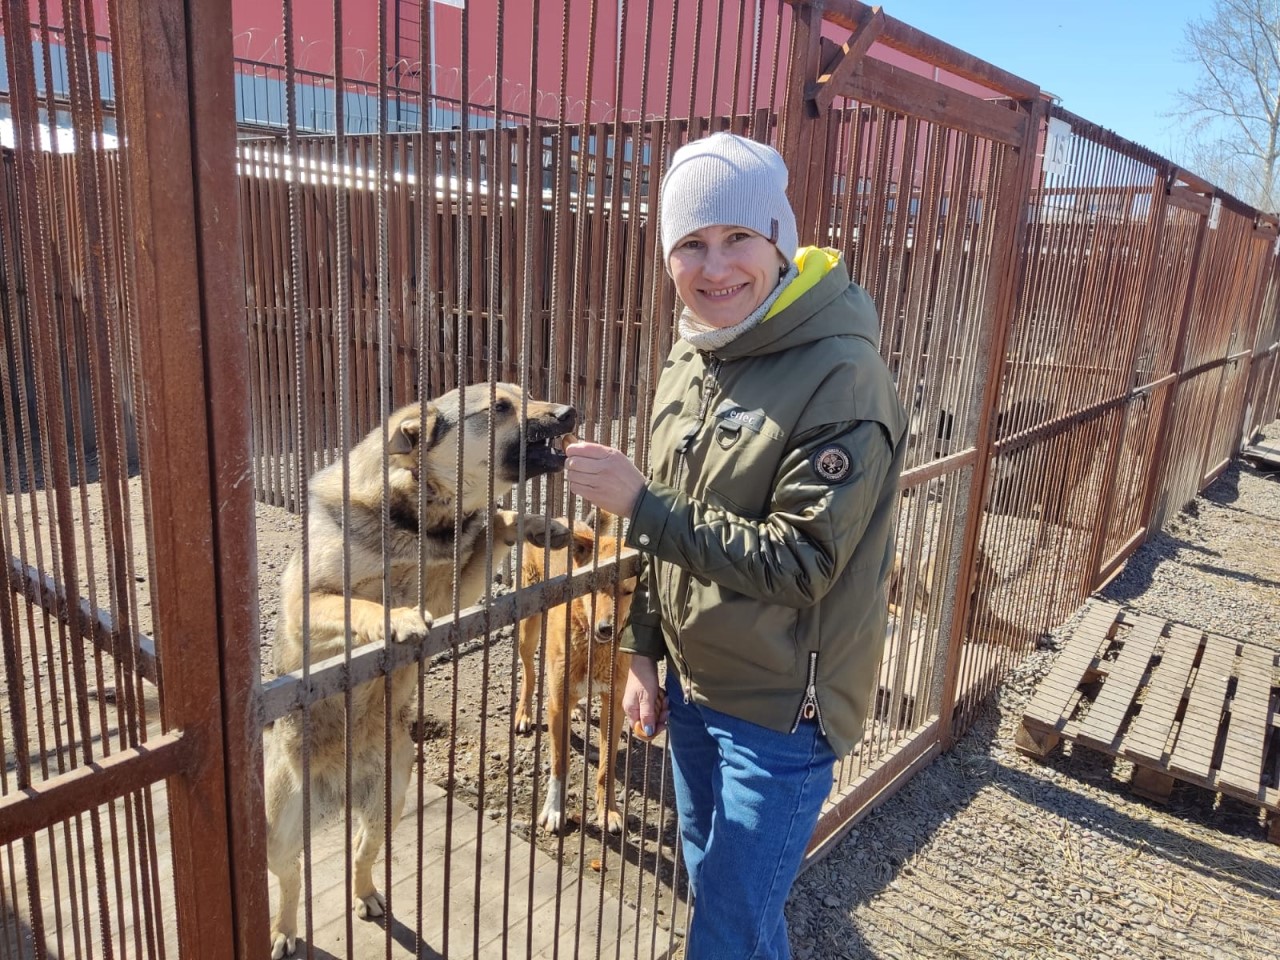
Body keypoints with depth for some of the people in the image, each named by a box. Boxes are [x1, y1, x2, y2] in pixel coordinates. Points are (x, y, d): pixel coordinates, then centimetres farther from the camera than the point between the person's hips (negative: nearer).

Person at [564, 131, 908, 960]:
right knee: (714, 888, 24)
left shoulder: (842, 377, -21)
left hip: (783, 712, -7)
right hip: (693, 689, 7)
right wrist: (645, 653, 10)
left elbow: (800, 563, -24)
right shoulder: (692, 361, 2)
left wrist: (640, 503, -26)